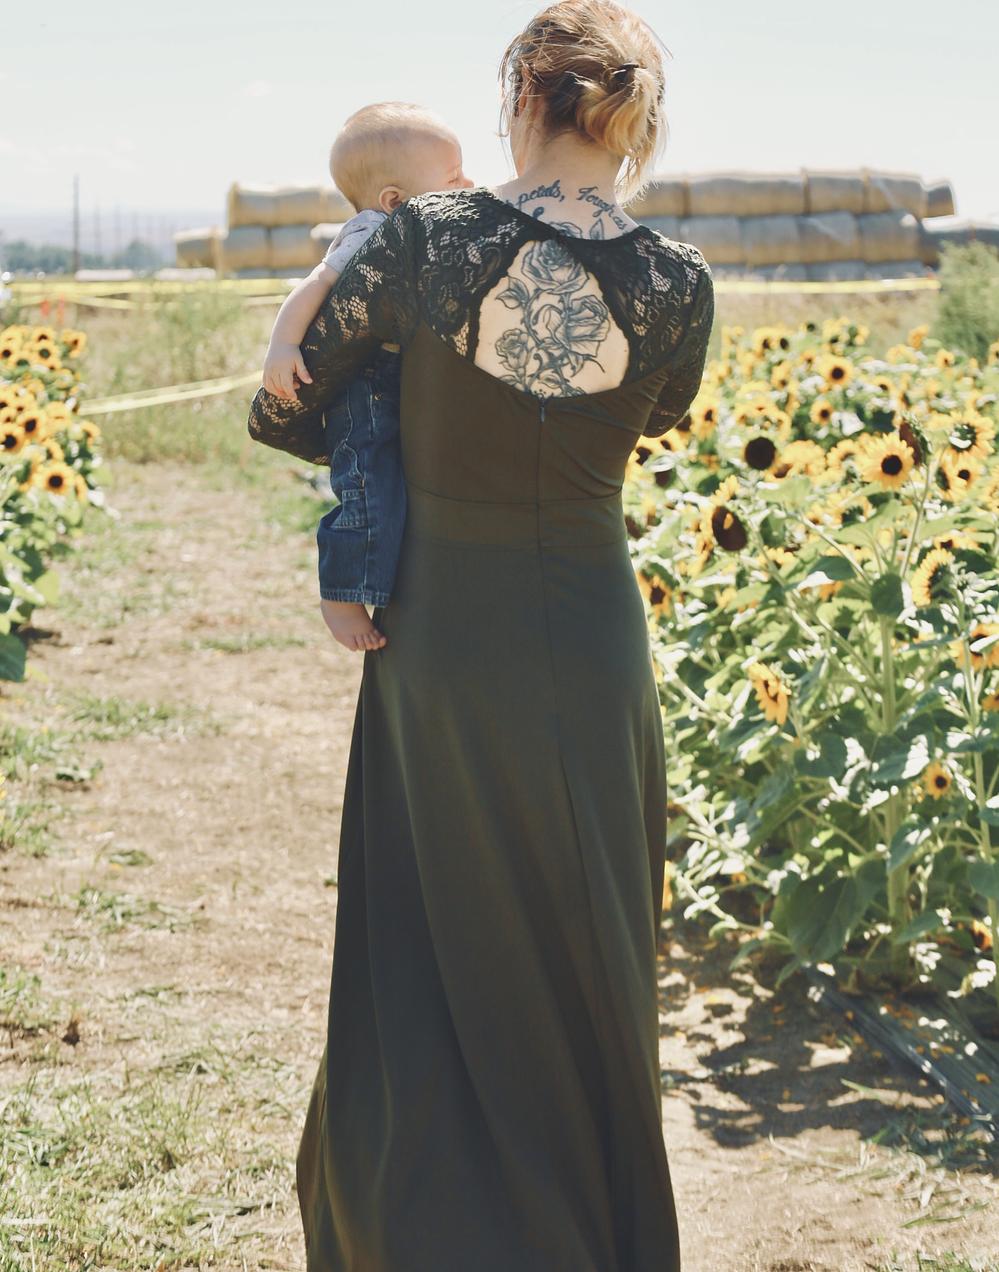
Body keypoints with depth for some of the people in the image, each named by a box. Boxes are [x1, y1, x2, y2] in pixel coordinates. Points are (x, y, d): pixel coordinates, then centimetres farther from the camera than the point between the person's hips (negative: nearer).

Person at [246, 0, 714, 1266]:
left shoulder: (424, 235, -13)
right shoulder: (678, 285, -10)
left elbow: (279, 414, -3)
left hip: (438, 642, 0)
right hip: (587, 652, 1)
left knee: (425, 978, 13)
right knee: (583, 978, 16)